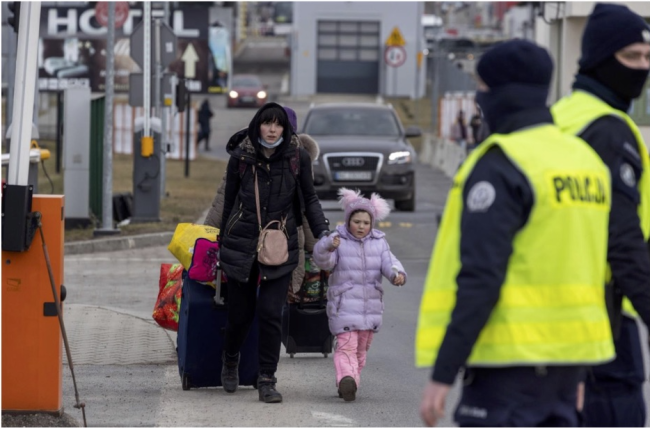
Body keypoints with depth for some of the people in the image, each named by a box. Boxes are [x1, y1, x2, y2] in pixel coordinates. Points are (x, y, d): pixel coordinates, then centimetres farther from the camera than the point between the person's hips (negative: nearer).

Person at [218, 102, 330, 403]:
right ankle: (230, 360, 37)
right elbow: (229, 201, 10)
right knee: (240, 313, 5)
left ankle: (267, 381, -3)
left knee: (270, 312, -11)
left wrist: (323, 232, 0)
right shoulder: (240, 157, 0)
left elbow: (309, 199, 11)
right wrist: (223, 242, 16)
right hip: (241, 244, 0)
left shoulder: (297, 158, 0)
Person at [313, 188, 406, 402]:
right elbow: (323, 261, -18)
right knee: (346, 346, -16)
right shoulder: (338, 241, -4)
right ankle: (346, 378, -34)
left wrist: (397, 273, -28)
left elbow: (389, 262, -5)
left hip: (370, 305, 5)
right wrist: (327, 247, -41)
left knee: (361, 348, 13)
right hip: (344, 306, -5)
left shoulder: (379, 243, 7)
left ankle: (349, 383, 24)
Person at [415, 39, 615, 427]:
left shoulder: (499, 167, -13)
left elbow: (479, 279, -19)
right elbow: (597, 273, 16)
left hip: (513, 356, -8)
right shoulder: (585, 158, 13)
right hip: (567, 360, 9)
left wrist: (442, 375, -17)